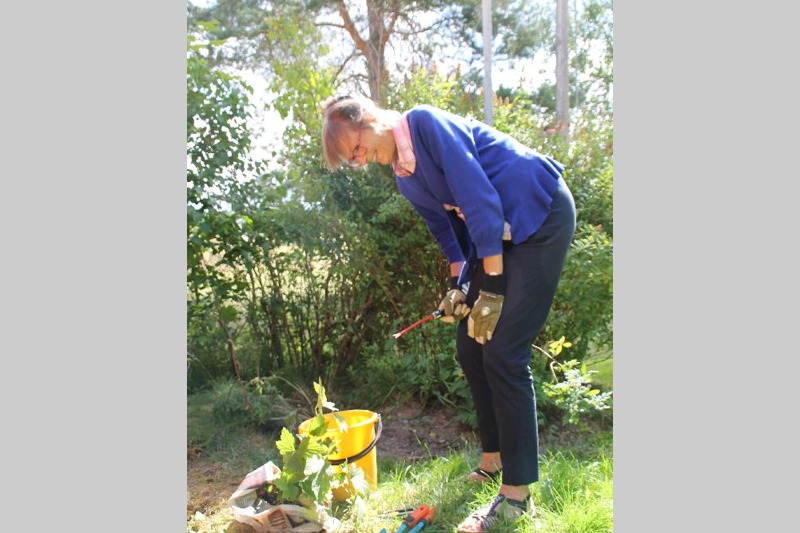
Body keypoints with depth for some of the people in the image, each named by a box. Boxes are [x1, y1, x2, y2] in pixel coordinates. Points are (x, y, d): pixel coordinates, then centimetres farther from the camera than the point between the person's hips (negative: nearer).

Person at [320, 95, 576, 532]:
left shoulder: (426, 123, -16)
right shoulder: (404, 177, 9)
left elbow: (479, 197, -22)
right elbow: (446, 223, 16)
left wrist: (492, 287, -22)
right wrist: (459, 285, 6)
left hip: (542, 216, -9)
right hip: (501, 235, 9)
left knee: (502, 353, -12)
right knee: (471, 348, 7)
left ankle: (517, 492, 0)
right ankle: (494, 457, 24)